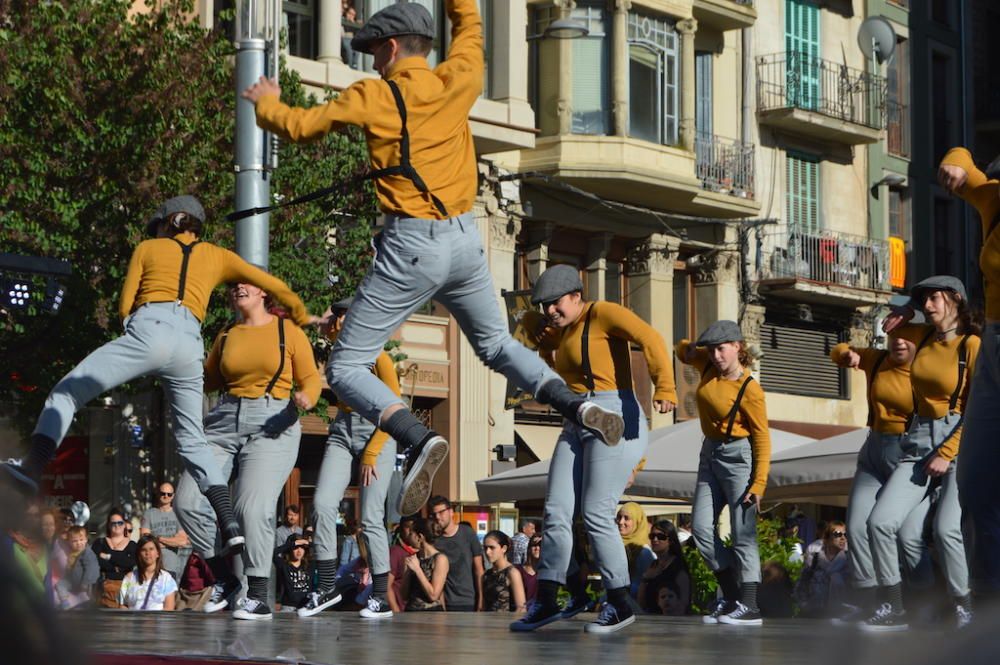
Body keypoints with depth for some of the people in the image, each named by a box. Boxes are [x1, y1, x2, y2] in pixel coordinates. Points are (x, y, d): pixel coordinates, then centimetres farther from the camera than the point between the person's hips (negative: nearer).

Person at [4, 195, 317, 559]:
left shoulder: (148, 248, 22)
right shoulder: (216, 255, 27)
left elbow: (125, 306, 16)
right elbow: (274, 285, 28)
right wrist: (302, 317, 44)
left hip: (148, 331, -3)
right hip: (190, 346, 3)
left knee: (67, 392, 5)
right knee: (193, 440, 14)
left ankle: (33, 467, -16)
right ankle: (230, 526, 0)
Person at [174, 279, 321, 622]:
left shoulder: (288, 331, 6)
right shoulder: (226, 336, 18)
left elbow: (311, 379, 5)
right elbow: (208, 380, 25)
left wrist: (306, 397, -17)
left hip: (272, 426, -5)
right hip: (224, 421, 5)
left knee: (253, 508, -20)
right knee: (188, 501, -10)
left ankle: (258, 596, -9)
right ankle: (226, 579, 6)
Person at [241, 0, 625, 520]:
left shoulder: (372, 96, -6)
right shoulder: (457, 81, 6)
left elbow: (301, 127, 0)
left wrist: (267, 103, 20)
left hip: (410, 246, -6)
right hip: (466, 241, 6)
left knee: (346, 369, -1)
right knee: (497, 345, 27)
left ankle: (419, 441, -25)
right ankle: (577, 406, 5)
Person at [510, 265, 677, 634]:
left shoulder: (603, 314, -6)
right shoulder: (563, 332, 19)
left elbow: (650, 340, -20)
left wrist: (664, 388, -34)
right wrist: (538, 327, 14)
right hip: (575, 427, 9)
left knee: (596, 515, -12)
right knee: (556, 513, 0)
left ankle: (620, 605, -2)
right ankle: (547, 602, 3)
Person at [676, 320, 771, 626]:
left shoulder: (749, 389, -19)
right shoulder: (710, 366, 2)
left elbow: (762, 438, -17)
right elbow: (682, 349, 22)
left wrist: (759, 483, -21)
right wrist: (689, 349, -3)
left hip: (738, 456, -8)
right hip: (710, 454, 8)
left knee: (743, 533, -9)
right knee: (701, 528, 4)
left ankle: (749, 607, -10)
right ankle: (732, 595, 11)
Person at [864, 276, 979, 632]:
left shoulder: (972, 346, -6)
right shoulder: (923, 339, 12)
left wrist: (947, 454, -14)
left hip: (960, 443, -6)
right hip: (919, 441, 6)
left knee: (947, 528, -22)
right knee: (881, 521, -7)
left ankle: (965, 611, -8)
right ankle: (894, 609, 0)